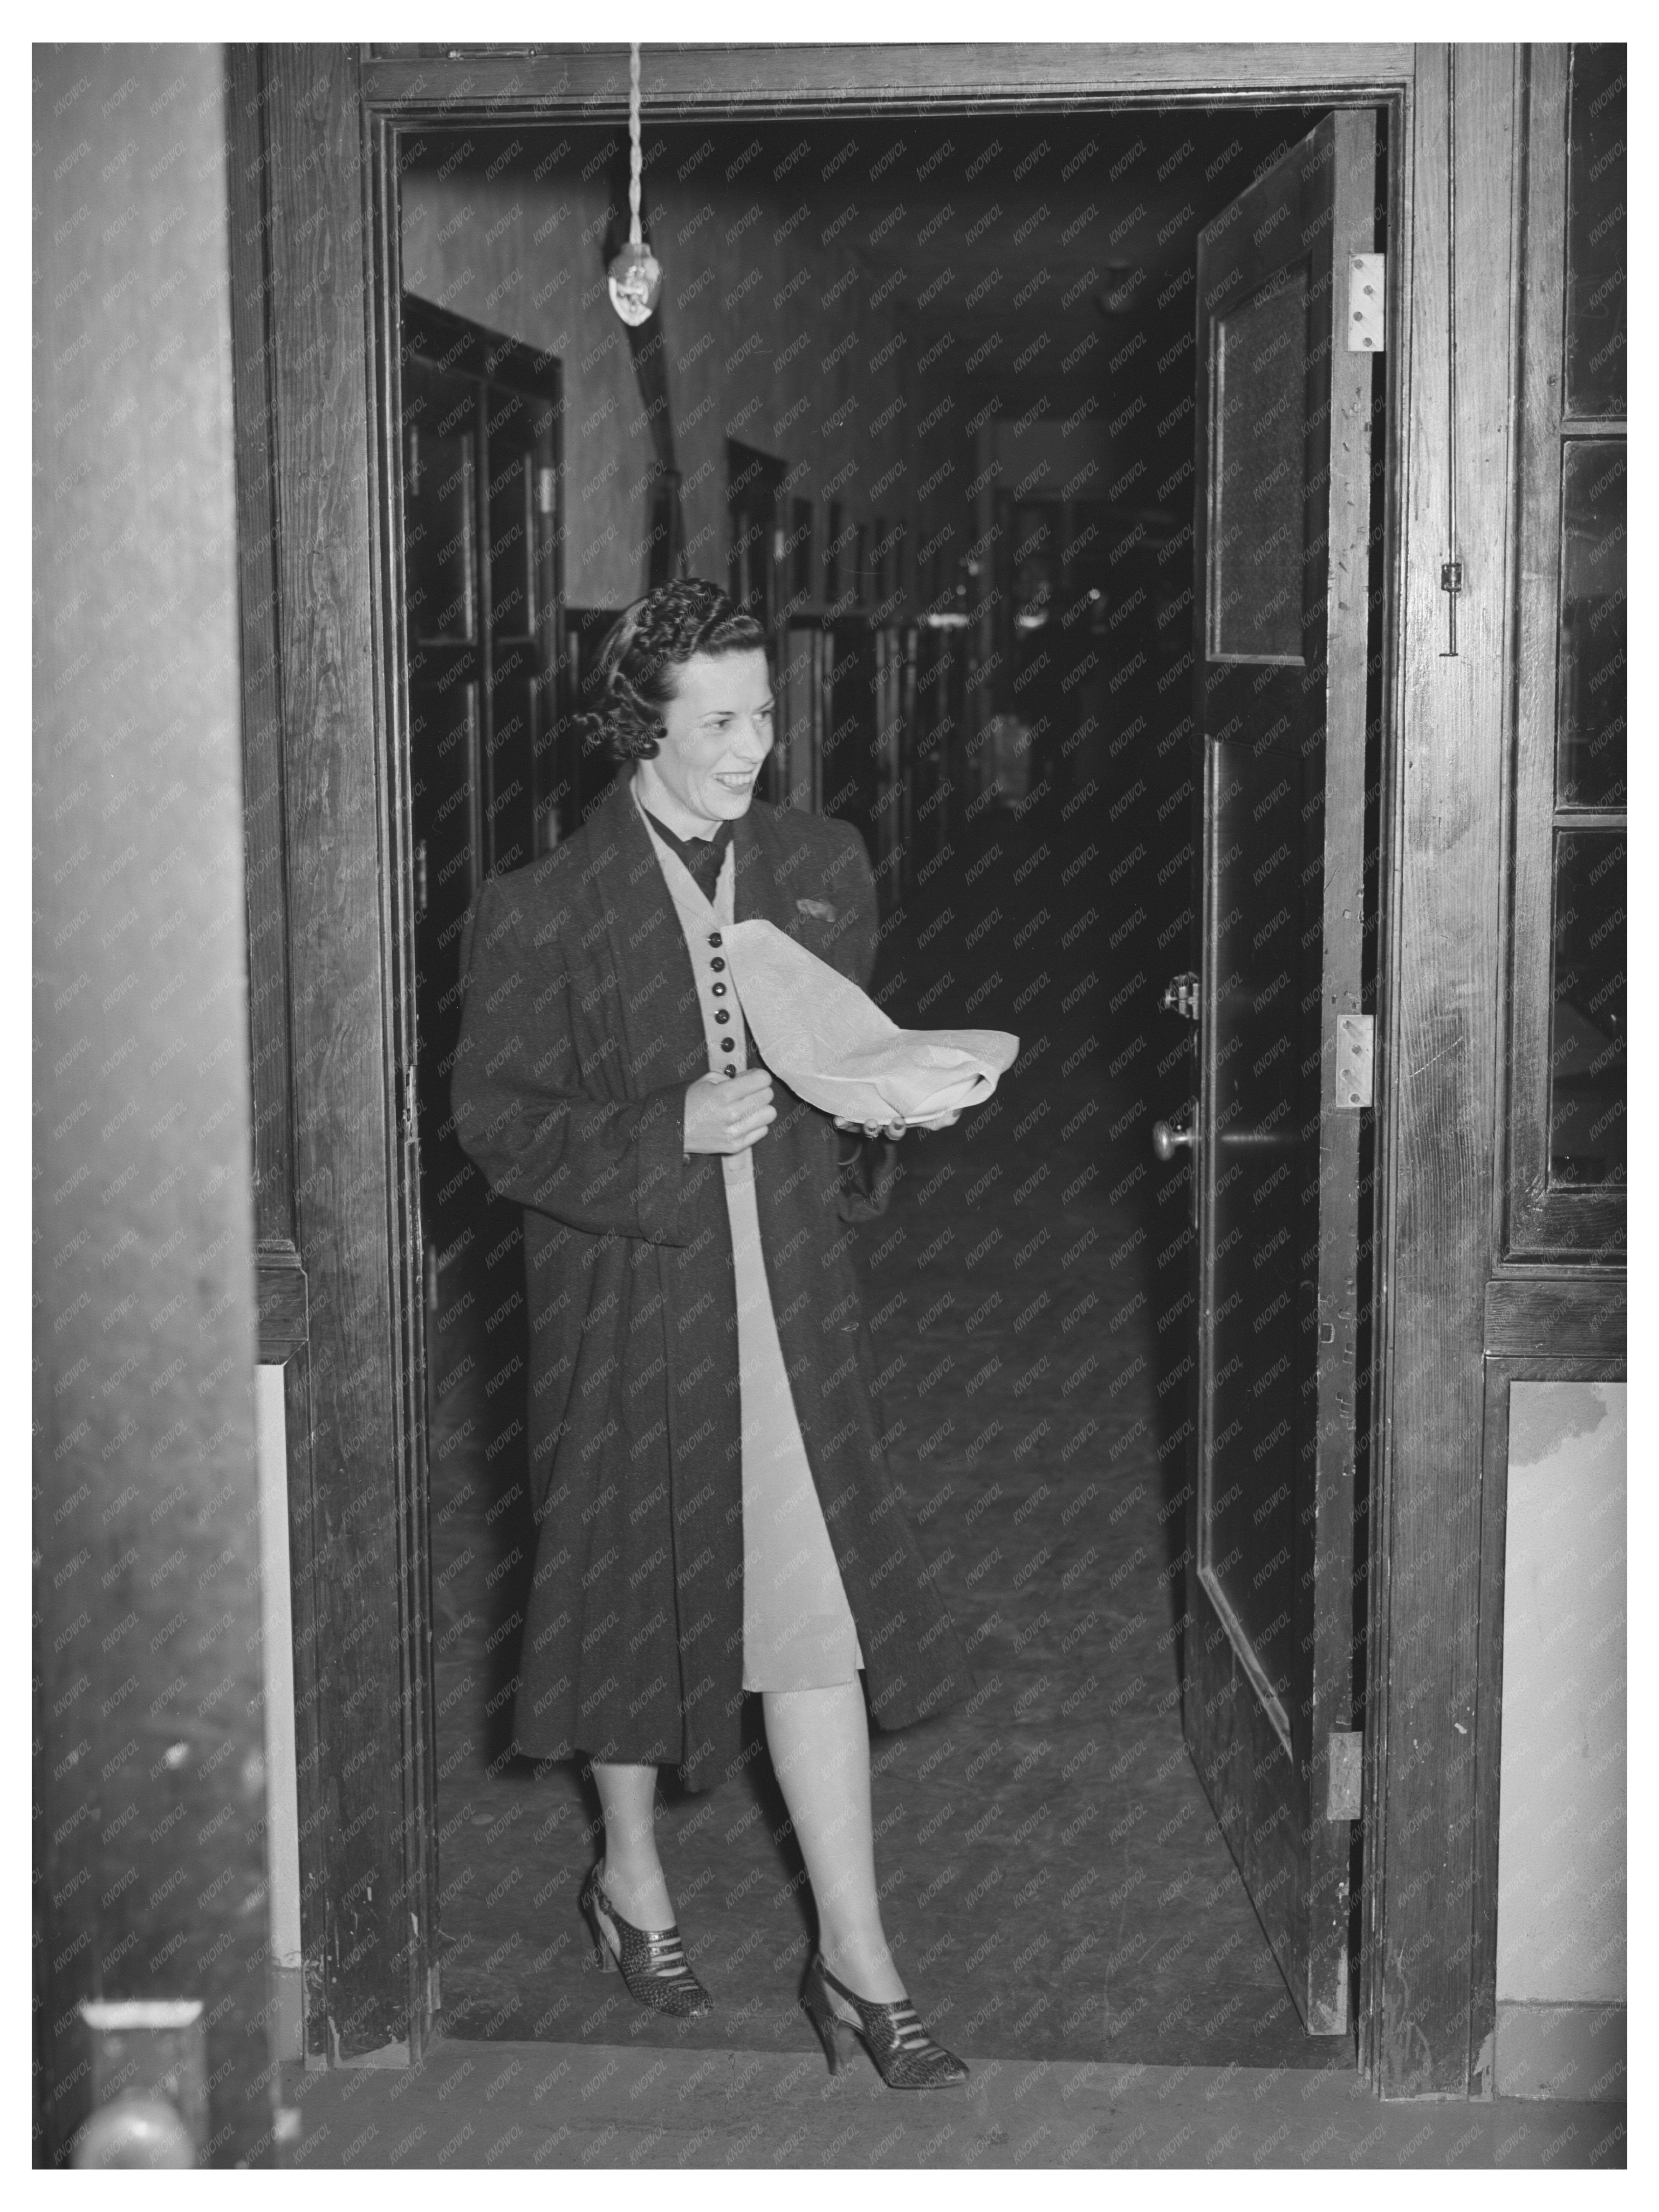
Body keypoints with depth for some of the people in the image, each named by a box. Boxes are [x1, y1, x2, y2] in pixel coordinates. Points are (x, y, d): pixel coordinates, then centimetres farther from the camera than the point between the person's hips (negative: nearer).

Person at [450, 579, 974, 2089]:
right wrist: (671, 1132, -20)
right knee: (636, 1588, 13)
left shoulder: (824, 867, 7)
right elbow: (496, 1115, -8)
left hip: (791, 1298, 3)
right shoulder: (547, 913, -7)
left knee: (820, 1612, -1)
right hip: (628, 1302, -3)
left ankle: (857, 1963, 8)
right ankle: (632, 1879, 37)